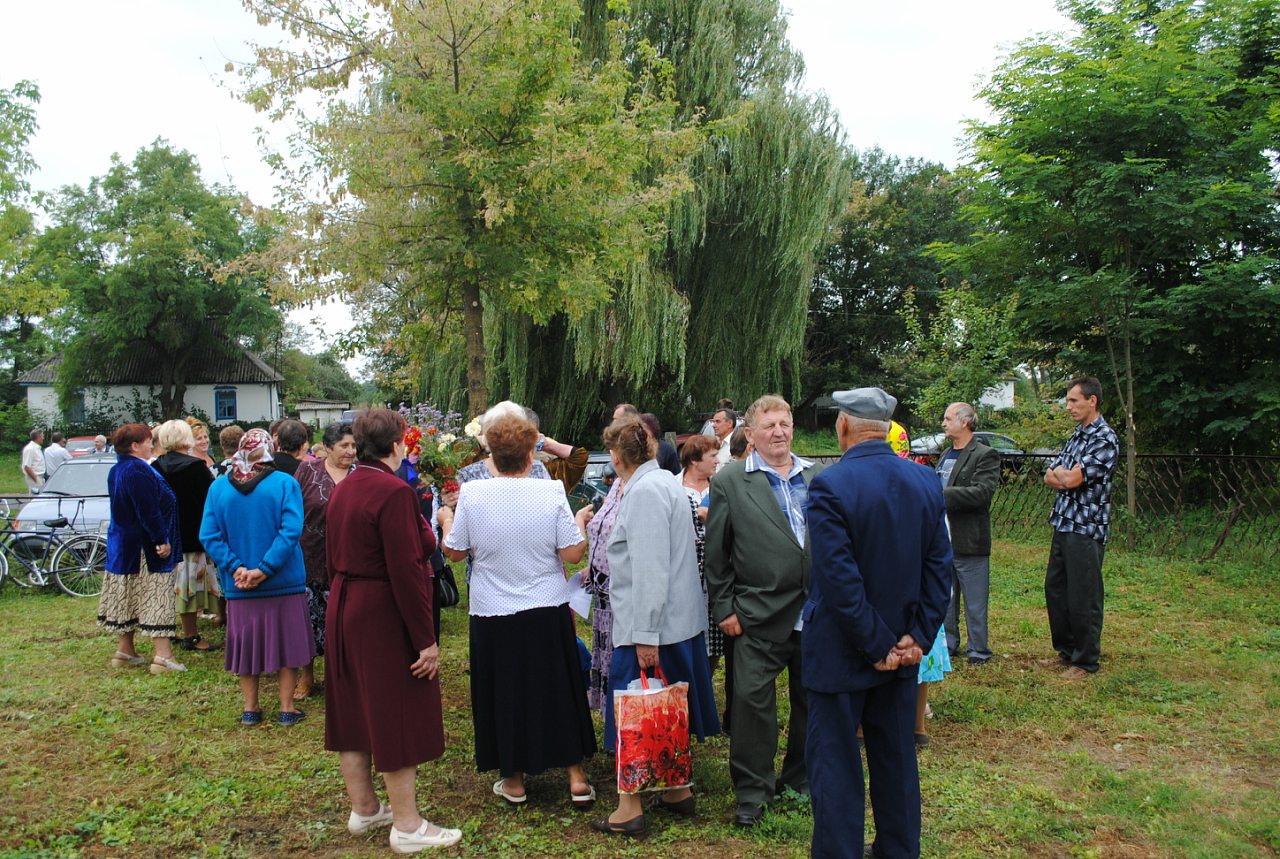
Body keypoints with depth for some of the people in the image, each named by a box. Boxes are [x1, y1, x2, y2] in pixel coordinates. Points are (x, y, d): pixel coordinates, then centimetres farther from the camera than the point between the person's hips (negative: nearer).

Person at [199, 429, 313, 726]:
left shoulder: (218, 487, -2)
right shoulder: (285, 484, -11)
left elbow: (208, 535, -6)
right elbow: (291, 531, -20)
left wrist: (236, 568, -9)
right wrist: (264, 569, -17)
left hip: (239, 588, 3)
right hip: (285, 584, -2)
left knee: (246, 644, 15)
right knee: (287, 642, 11)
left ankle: (250, 708, 25)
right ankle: (287, 708, 16)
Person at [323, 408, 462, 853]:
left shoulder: (341, 489, 8)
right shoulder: (394, 492, -20)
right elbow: (406, 573, -23)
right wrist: (426, 641, -19)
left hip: (343, 612, 9)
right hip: (385, 618, -9)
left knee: (355, 712, 17)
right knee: (397, 720, 0)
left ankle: (363, 808, 31)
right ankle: (406, 826, 10)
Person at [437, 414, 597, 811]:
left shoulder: (471, 493, -11)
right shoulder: (552, 492, -11)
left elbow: (454, 551, -1)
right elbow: (573, 554, -9)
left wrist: (446, 520, 18)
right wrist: (580, 522, 9)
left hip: (493, 614, 0)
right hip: (548, 611, 1)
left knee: (504, 692, 14)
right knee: (559, 689, 15)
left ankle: (514, 780, 25)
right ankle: (576, 776, 20)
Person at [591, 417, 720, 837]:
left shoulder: (645, 491, -18)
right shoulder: (663, 481, 12)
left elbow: (651, 570, -22)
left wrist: (645, 635, -21)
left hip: (651, 625, -10)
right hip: (681, 620, 10)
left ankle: (629, 810, 7)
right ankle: (679, 792, 29)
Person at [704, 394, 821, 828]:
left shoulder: (818, 477, 8)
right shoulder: (729, 481, -2)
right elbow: (717, 552, -1)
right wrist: (724, 608, -4)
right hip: (760, 615, -4)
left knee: (811, 699, 14)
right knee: (753, 700, -2)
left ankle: (801, 778, 33)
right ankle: (752, 791, 13)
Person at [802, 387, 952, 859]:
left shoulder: (829, 485, -20)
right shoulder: (926, 481, -1)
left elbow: (839, 579, -22)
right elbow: (939, 566, -1)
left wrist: (877, 646, -13)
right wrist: (917, 635, 0)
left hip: (841, 651, -6)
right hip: (903, 648, 6)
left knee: (835, 761, 6)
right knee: (896, 754, 19)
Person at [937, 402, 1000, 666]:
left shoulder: (985, 456, -10)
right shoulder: (946, 455, 15)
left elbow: (981, 493, -22)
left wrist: (941, 494, -23)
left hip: (969, 543, -8)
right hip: (943, 539, 8)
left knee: (974, 601, 2)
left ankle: (978, 650, 13)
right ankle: (948, 644, 27)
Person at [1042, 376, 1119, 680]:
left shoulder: (1104, 439, -14)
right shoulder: (1077, 434, 14)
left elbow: (1070, 479, -20)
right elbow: (1050, 477, 10)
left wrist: (1061, 472, 1)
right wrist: (1068, 477, -9)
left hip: (1086, 528, -9)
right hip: (1064, 523, 9)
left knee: (1083, 597, 0)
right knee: (1055, 589, 15)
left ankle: (1086, 661, 13)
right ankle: (1066, 650, 29)